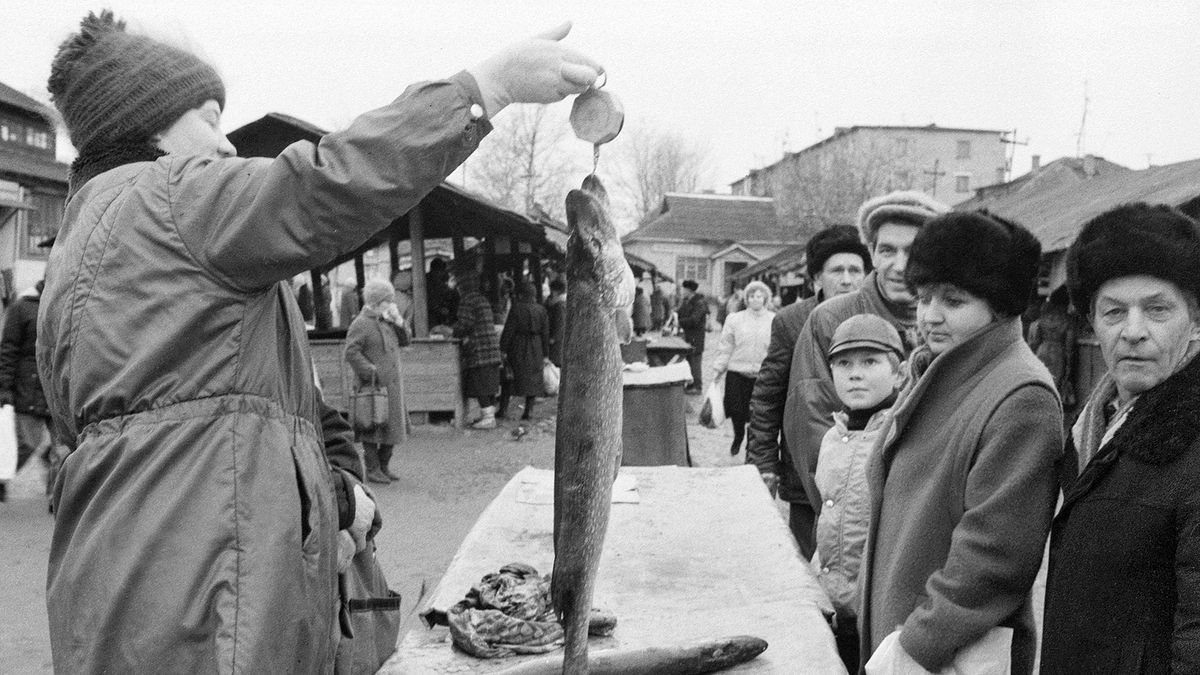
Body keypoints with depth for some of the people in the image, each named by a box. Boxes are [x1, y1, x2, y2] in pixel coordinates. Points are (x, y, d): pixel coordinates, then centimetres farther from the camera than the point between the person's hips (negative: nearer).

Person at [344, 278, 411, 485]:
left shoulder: (387, 321, 15)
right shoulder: (361, 323, -10)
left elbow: (404, 342, 17)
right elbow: (351, 352, -15)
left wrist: (398, 322, 2)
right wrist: (371, 371, -20)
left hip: (393, 383, 8)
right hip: (373, 385, -8)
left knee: (394, 425, 12)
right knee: (373, 428, 0)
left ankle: (384, 466, 25)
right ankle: (372, 470, 9)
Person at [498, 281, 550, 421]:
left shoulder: (516, 308, -11)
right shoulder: (541, 310, 1)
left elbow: (508, 330, -11)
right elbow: (545, 333, 3)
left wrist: (503, 349, -6)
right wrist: (545, 354, 10)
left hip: (517, 347, -3)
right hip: (535, 349, 3)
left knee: (508, 378, 8)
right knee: (532, 379, 10)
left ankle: (502, 409, 7)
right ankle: (529, 411, 8)